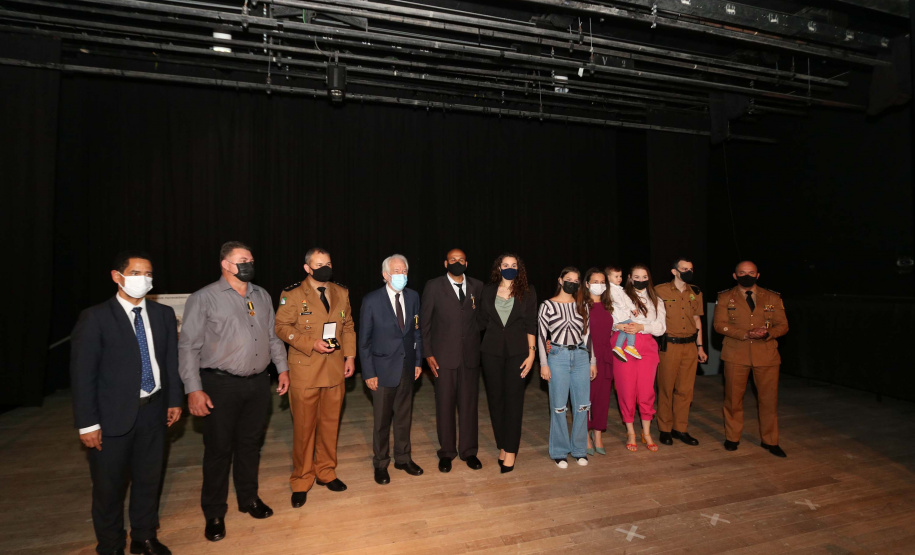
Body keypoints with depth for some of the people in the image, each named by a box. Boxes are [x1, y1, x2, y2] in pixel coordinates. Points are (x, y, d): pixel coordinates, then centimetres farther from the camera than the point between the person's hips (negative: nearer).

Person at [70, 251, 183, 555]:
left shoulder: (164, 314, 1)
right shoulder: (95, 318, -10)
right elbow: (82, 374, -10)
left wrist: (175, 400, 5)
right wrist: (87, 423, -11)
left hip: (154, 409, 3)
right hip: (114, 415, -3)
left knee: (149, 478, 17)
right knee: (109, 485, 14)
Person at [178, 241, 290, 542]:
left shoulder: (262, 296, 8)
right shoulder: (204, 298, -8)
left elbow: (273, 336, 14)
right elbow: (188, 347, -9)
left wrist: (282, 368, 9)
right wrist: (194, 389, -13)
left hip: (259, 383, 4)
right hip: (221, 385, -4)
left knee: (251, 443, 17)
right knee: (219, 449, 8)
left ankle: (249, 498, 36)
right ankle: (214, 513, 28)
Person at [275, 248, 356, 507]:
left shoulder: (341, 293, 8)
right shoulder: (292, 294, -5)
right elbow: (281, 327, -6)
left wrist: (350, 356, 3)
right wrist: (311, 344, -17)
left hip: (335, 370, 4)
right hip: (305, 372, -4)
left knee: (330, 423, 13)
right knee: (304, 427, 5)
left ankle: (326, 472, 31)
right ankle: (301, 481, 23)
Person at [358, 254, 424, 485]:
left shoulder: (413, 297, 0)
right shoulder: (371, 300, -11)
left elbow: (416, 331, 7)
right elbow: (364, 340, -8)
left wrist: (418, 361, 5)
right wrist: (368, 372, -9)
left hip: (407, 368, 4)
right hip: (383, 369, -3)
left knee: (404, 417, 16)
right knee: (382, 420, 10)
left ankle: (403, 458, 34)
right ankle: (381, 464, 29)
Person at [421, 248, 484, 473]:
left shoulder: (477, 286, 6)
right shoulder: (433, 286, -1)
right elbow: (425, 322, 0)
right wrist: (428, 354, -4)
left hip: (470, 355, 2)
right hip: (444, 355, -2)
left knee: (469, 404, 9)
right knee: (445, 404, 7)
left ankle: (468, 450, 26)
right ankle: (446, 452, 24)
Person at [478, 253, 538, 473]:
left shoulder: (527, 292, 0)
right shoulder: (488, 291, 5)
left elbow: (530, 324, -2)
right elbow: (482, 321, 10)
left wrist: (531, 353, -6)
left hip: (517, 351, -2)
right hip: (491, 350, 2)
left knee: (513, 399, -1)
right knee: (495, 398, 7)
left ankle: (511, 451, 9)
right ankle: (502, 446, 21)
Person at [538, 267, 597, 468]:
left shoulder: (582, 306, 9)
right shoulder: (548, 306, -2)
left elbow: (587, 334, 12)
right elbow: (542, 336, -3)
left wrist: (592, 361, 10)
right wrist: (544, 364, -6)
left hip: (581, 357, 4)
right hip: (558, 357, -3)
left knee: (582, 405, 6)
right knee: (559, 406, 2)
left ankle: (579, 449, 23)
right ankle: (559, 452, 17)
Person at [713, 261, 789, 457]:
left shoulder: (773, 298, 9)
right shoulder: (725, 297, 4)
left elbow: (783, 325, 5)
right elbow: (719, 324, -6)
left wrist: (767, 333, -16)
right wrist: (745, 334, -19)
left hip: (766, 355, 1)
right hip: (736, 354, -1)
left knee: (769, 399, 5)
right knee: (733, 398, 6)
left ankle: (770, 440, 23)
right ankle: (732, 437, 22)